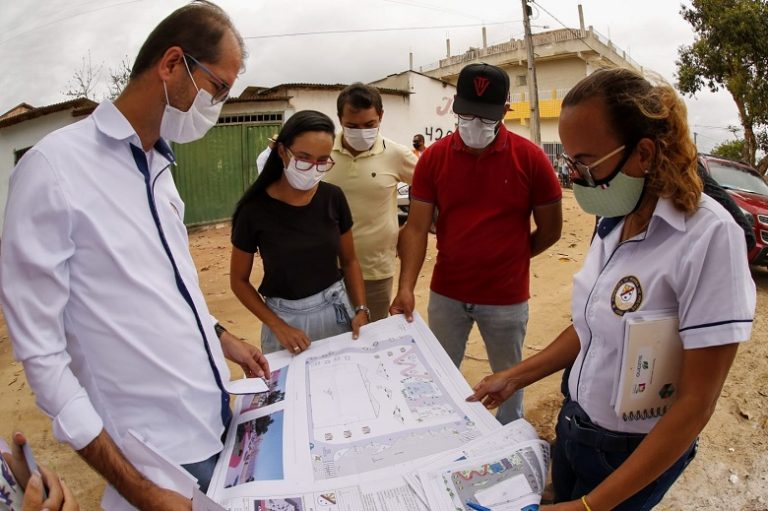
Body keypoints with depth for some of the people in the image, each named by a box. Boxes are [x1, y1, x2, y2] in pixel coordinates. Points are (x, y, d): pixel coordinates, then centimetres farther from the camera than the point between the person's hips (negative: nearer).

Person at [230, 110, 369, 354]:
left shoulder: (333, 198, -8)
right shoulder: (255, 209, -15)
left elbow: (349, 261, 4)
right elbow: (239, 281, -5)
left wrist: (361, 309, -9)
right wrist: (277, 325, -14)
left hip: (337, 310, 3)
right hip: (286, 317, -2)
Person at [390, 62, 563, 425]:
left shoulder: (530, 158, -10)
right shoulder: (434, 157, -5)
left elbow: (550, 229, -1)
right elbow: (416, 228, -7)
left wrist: (509, 258, 6)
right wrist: (406, 287, -17)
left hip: (506, 297, -1)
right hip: (445, 294, 2)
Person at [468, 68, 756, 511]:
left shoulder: (708, 236, -25)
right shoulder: (615, 223, -4)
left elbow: (696, 404, -23)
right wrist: (516, 377, 7)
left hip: (634, 454, -5)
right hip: (573, 427, 6)